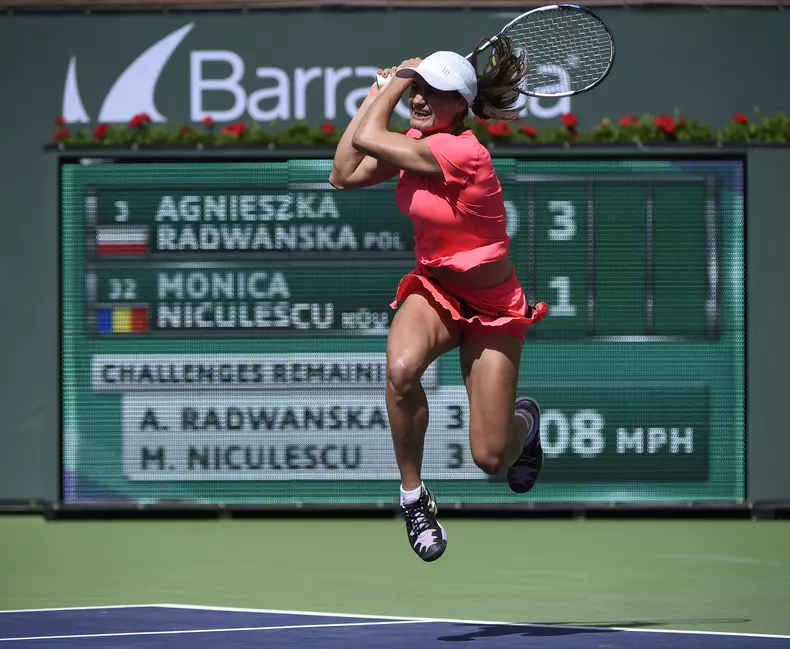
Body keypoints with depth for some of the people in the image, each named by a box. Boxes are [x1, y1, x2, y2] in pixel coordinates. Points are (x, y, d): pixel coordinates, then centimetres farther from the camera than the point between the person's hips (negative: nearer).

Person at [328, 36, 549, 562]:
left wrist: (397, 80, -15)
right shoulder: (415, 141, -3)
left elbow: (367, 138, -28)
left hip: (492, 307, -5)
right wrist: (381, 91, -6)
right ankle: (413, 496, -12)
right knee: (402, 368, -32)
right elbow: (346, 174, -6)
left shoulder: (462, 152, -28)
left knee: (491, 458, -5)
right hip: (434, 289, 5)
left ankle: (524, 419, 34)